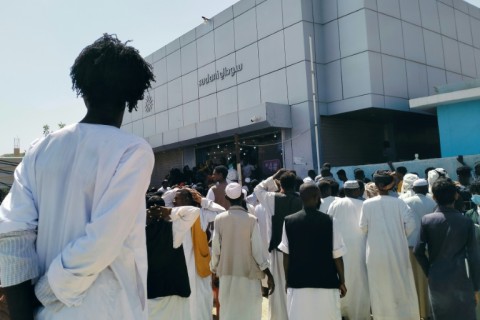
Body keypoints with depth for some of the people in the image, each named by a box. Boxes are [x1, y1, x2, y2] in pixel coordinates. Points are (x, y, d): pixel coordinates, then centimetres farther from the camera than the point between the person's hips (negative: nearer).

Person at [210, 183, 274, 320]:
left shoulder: (219, 219, -7)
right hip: (248, 274, -2)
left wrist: (214, 270, 13)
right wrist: (269, 275, -2)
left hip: (227, 274, 3)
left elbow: (215, 249, -3)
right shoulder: (251, 219, -13)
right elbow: (258, 249, -11)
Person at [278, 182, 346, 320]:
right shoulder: (328, 221, -9)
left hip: (298, 282, 2)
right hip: (326, 282, -1)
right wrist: (342, 281, 6)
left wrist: (287, 280, 12)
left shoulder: (289, 221, -4)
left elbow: (286, 255, 1)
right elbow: (337, 255, -6)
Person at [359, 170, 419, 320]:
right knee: (401, 285, 15)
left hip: (376, 252, 0)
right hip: (397, 250, 1)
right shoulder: (398, 202, -8)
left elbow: (363, 227, -4)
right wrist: (401, 234, 8)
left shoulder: (367, 204, -9)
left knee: (380, 287, 12)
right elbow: (410, 224, -10)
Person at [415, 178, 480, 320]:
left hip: (437, 281, 1)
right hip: (461, 281, -1)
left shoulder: (427, 220, -7)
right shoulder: (467, 222, -8)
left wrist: (429, 272, 9)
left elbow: (419, 251, -6)